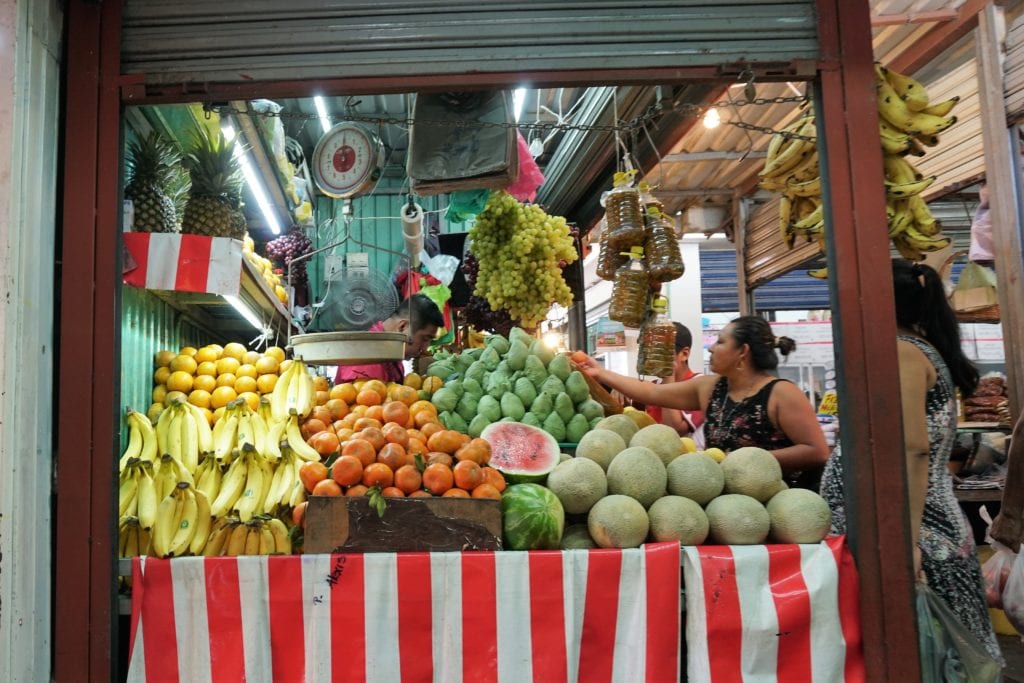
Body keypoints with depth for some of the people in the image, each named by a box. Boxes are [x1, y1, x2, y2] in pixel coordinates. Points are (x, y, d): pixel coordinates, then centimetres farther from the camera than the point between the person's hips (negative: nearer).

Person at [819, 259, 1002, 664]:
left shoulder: (900, 351, -13)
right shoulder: (923, 349, 16)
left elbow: (914, 449, -22)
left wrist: (907, 539, -24)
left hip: (912, 524, -10)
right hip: (935, 519, 10)